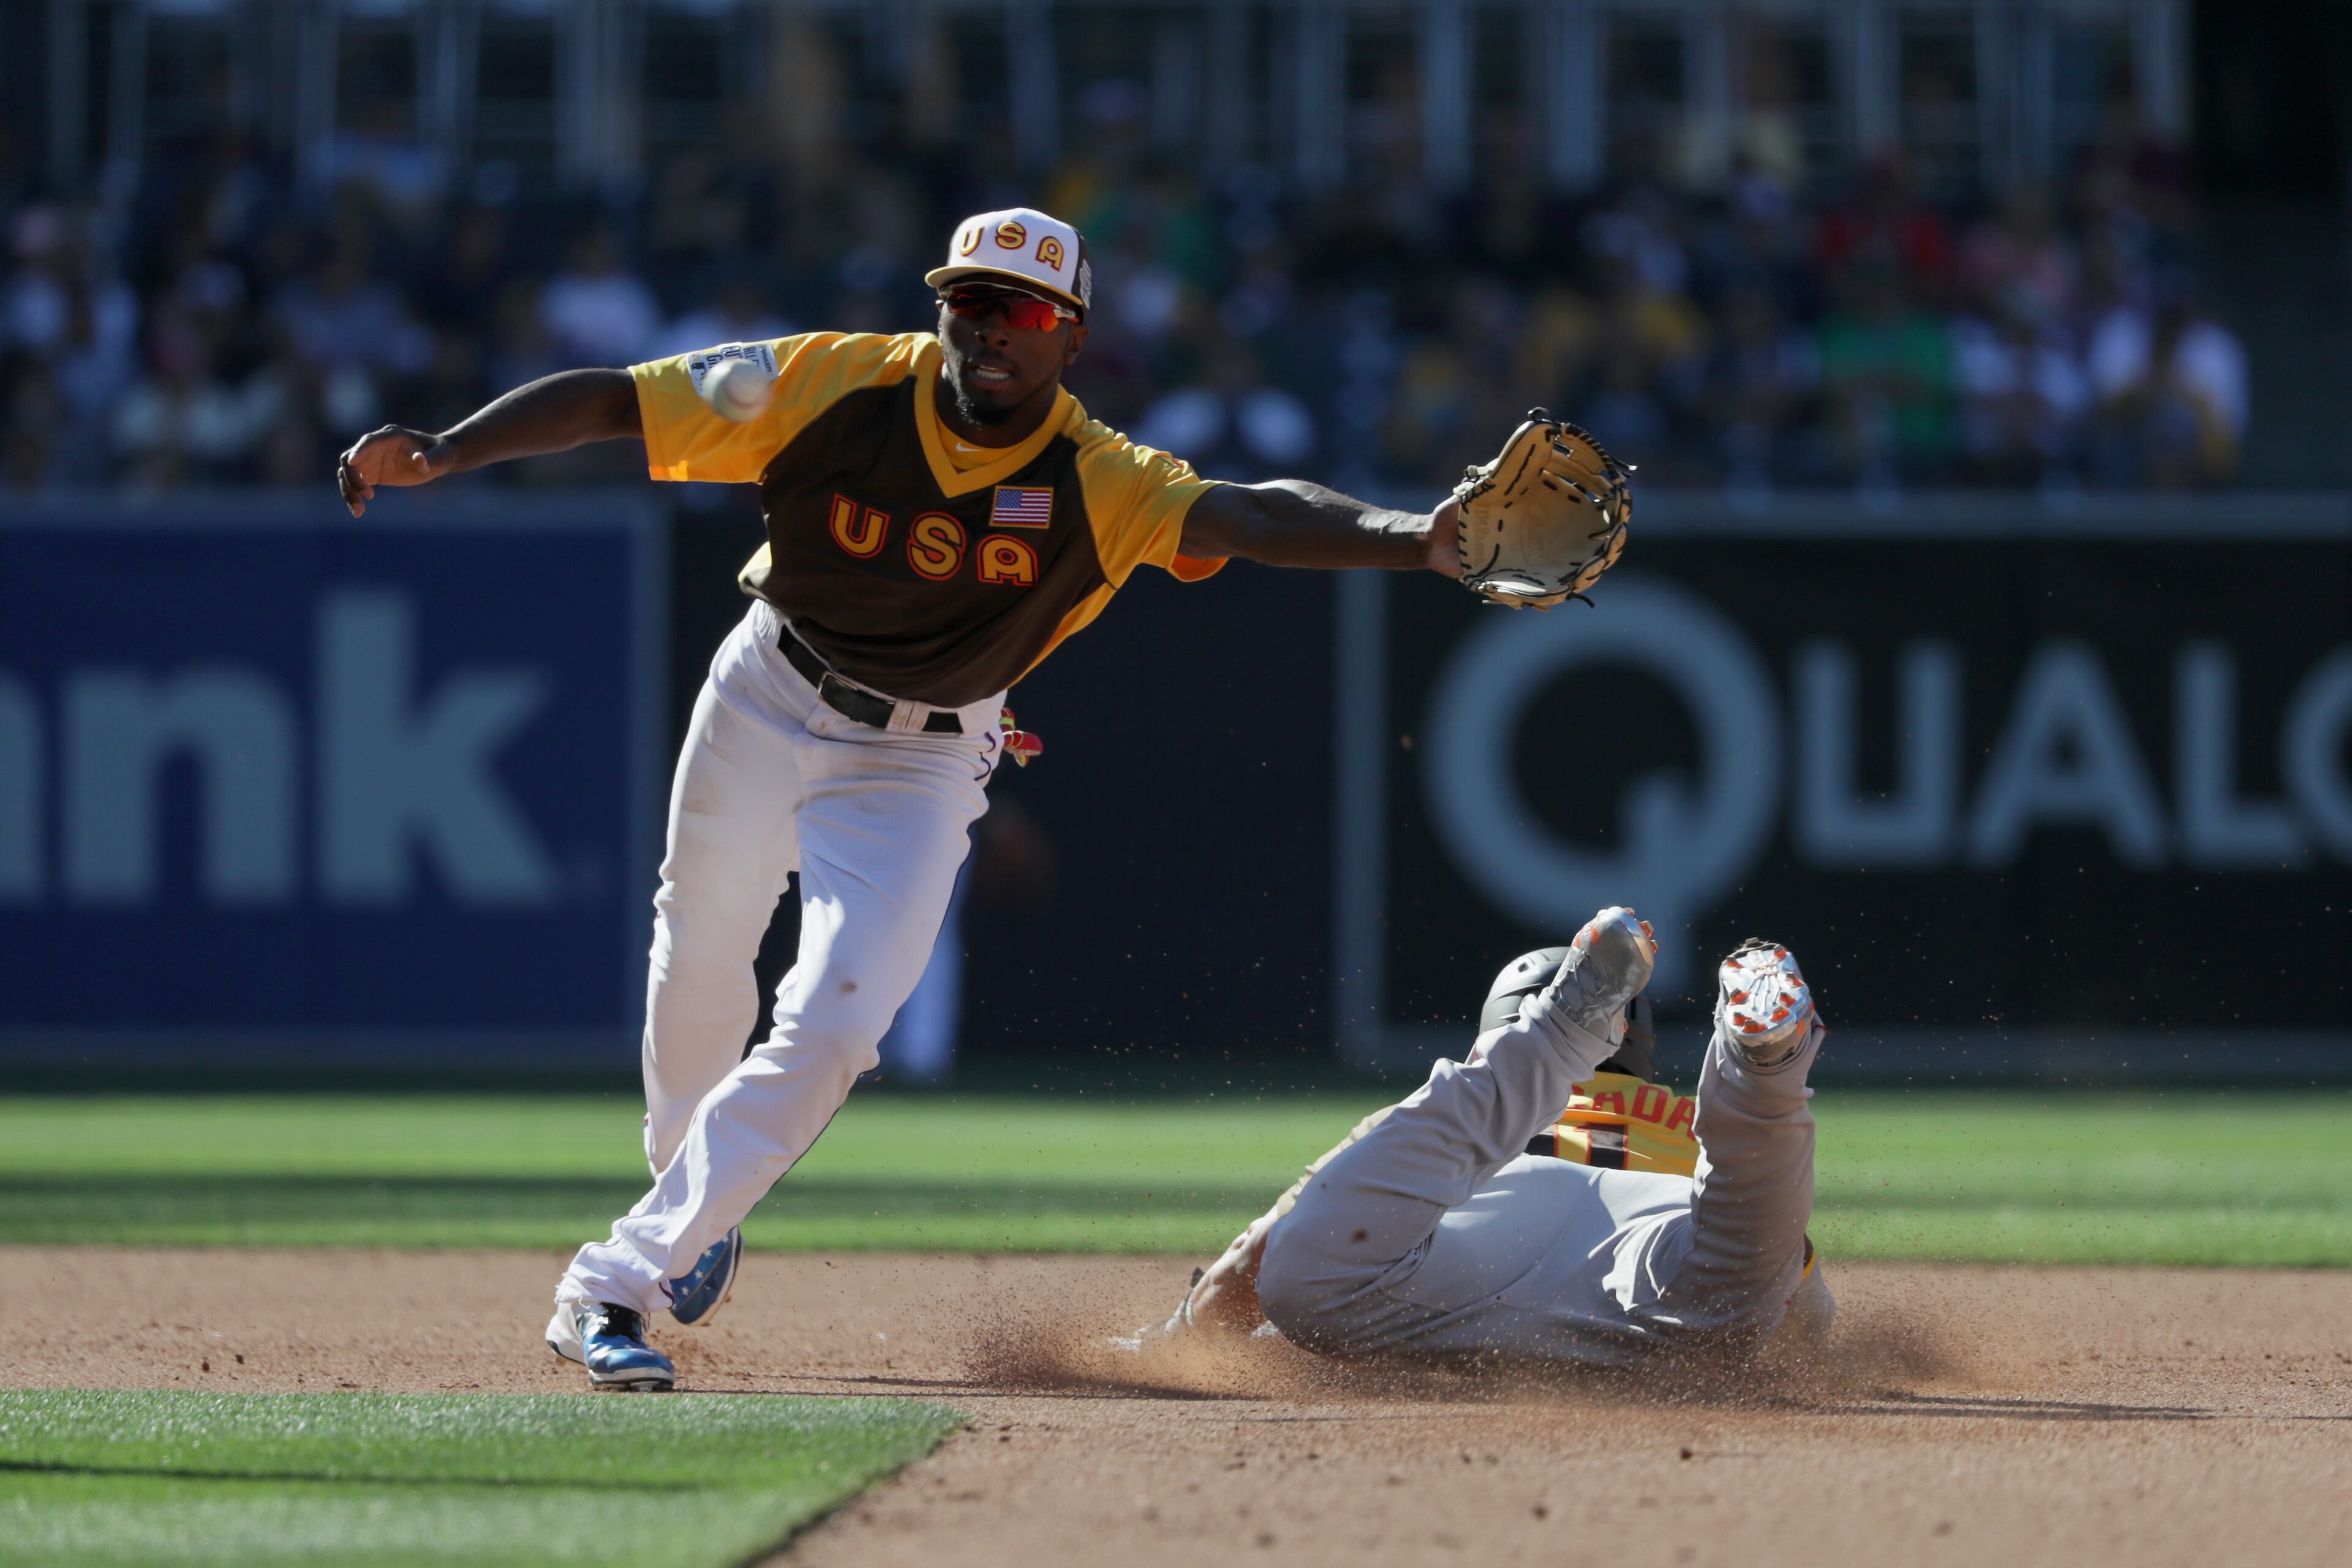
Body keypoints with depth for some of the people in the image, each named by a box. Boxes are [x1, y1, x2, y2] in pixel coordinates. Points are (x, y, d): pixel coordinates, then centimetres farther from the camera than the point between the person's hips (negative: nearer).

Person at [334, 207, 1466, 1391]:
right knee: (700, 963, 17)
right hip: (765, 710, 1)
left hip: (919, 765, -1)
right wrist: (444, 454, -31)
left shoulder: (1099, 487, -22)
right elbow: (614, 402, -20)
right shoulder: (837, 385, -20)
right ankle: (693, 1198, 46)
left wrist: (1408, 539, -56)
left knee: (829, 1032, -15)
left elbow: (1255, 516, -37)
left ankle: (612, 1287, -11)